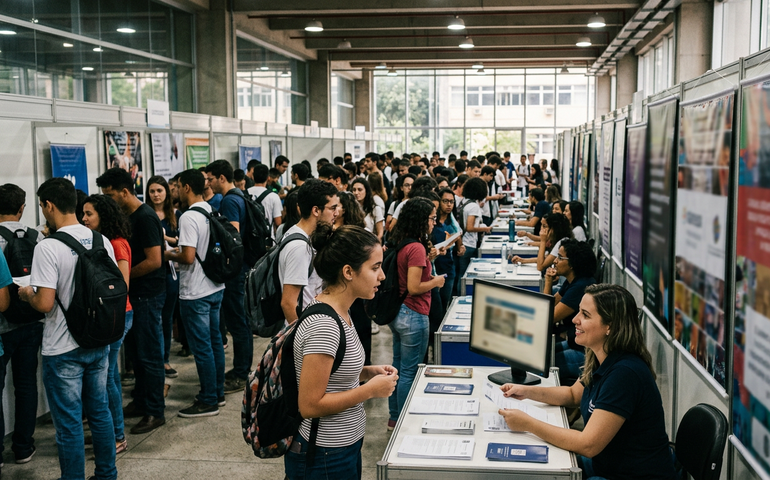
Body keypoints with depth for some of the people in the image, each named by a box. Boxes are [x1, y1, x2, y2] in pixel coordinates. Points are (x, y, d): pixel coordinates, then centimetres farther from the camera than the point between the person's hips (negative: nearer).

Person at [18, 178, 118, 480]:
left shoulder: (48, 248, -18)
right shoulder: (102, 241, -1)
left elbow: (44, 304, -21)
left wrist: (27, 293, -1)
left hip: (64, 350, -6)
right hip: (98, 342, 6)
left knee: (69, 423, 6)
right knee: (100, 412, 18)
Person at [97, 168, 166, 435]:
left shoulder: (145, 218, -18)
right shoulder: (128, 217, 10)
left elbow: (154, 261, -23)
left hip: (148, 296, -9)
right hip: (134, 295, 9)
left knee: (149, 355, -1)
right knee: (134, 351, 17)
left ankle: (155, 412, 10)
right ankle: (141, 402, 30)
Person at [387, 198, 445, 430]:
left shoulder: (399, 244, 6)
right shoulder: (416, 248, -21)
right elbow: (413, 288, -22)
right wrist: (436, 282, -7)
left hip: (397, 313, 9)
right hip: (413, 316, -9)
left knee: (399, 366, 18)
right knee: (409, 372, 3)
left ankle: (395, 418, 30)